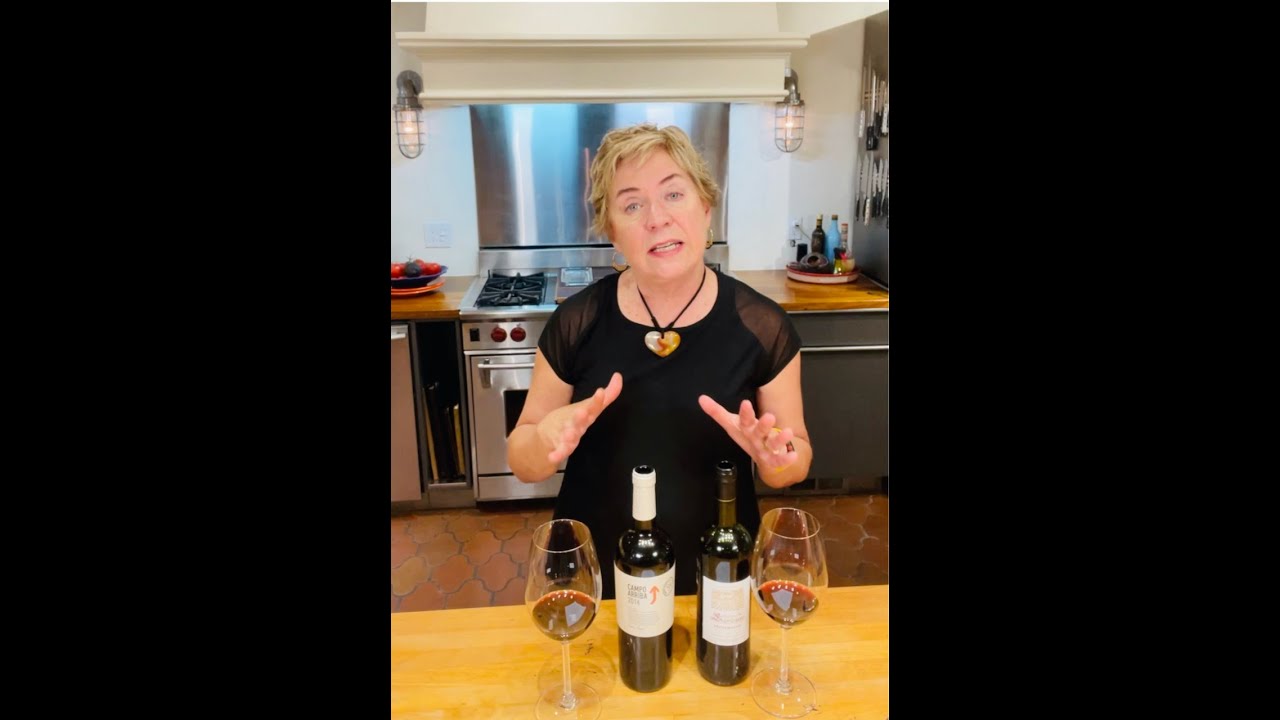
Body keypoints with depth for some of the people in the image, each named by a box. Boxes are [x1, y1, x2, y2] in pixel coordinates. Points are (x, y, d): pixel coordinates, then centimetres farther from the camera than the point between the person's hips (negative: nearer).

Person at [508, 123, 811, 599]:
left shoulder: (761, 326, -11)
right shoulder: (575, 323, -11)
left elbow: (795, 463, -2)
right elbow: (524, 463, -3)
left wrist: (773, 454, -24)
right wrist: (547, 435, -25)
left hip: (715, 577, 0)